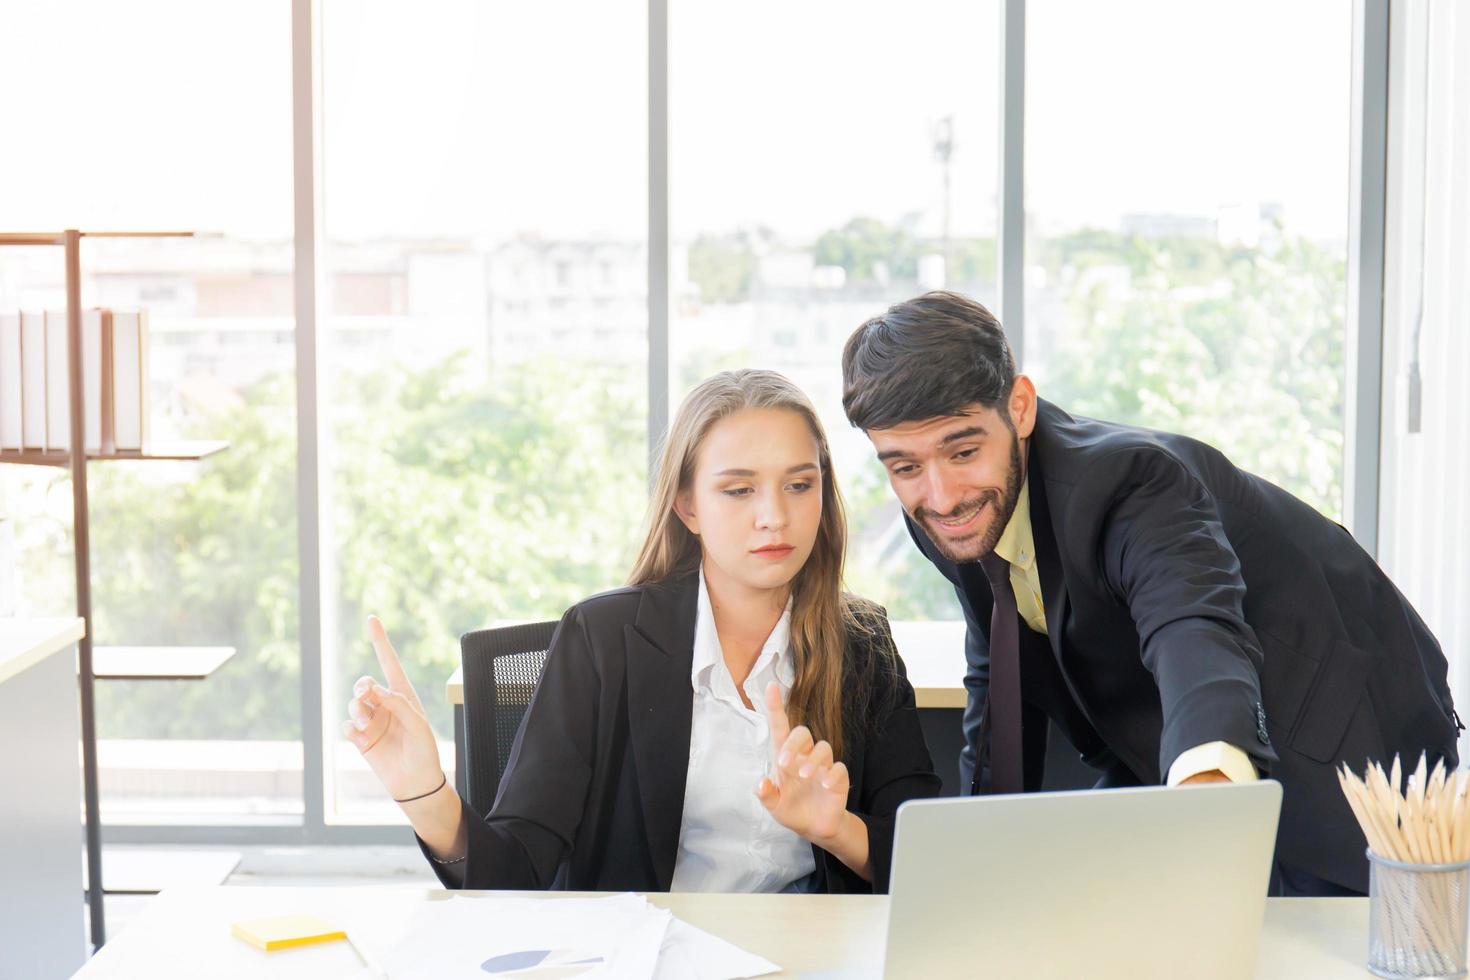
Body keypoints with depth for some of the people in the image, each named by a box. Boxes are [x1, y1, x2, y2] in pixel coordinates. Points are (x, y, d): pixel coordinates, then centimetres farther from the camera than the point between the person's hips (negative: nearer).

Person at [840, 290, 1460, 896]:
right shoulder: (966, 513, -10)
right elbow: (997, 675, 6)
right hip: (1169, 758, 7)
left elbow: (1197, 629, -54)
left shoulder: (1130, 478, -34)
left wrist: (1210, 777, -75)